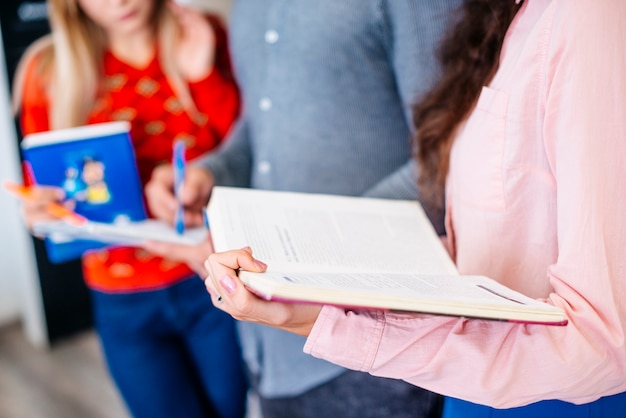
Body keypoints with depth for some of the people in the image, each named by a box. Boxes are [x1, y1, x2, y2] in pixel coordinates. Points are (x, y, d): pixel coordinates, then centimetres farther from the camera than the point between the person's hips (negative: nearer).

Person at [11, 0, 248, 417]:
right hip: (126, 301, 0)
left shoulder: (204, 37, -4)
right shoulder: (49, 70, -5)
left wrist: (205, 76, -17)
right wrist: (42, 212, -17)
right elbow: (45, 189, 4)